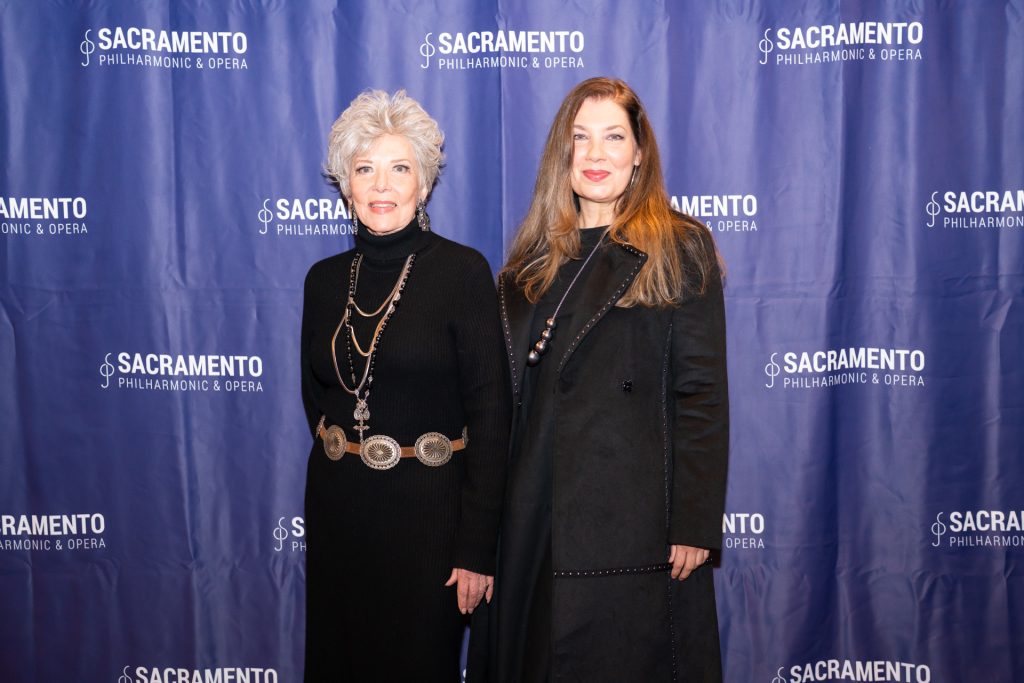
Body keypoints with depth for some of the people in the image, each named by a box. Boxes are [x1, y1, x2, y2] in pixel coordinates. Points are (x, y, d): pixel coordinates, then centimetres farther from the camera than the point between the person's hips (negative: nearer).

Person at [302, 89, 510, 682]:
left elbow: (490, 410, -13)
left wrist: (476, 548, -15)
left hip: (427, 506, -4)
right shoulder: (325, 278, 4)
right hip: (337, 507, 5)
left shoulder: (463, 271, -12)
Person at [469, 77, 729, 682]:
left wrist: (695, 523, -12)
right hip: (535, 517, 5)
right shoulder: (534, 258, 12)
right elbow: (511, 392, 13)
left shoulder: (679, 247, -3)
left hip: (635, 517, -5)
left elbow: (702, 393, -7)